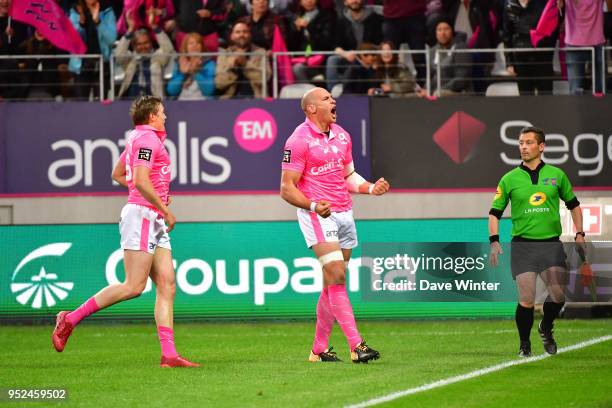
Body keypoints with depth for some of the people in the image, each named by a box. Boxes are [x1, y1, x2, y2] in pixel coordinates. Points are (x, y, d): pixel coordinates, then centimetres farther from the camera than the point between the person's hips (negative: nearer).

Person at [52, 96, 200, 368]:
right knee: (134, 286, -14)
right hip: (142, 214, -10)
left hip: (155, 223, 10)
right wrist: (164, 208, -13)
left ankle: (169, 354, -5)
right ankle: (71, 319, -7)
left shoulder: (139, 137, 20)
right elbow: (141, 180, -21)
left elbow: (118, 175, 30)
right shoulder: (148, 138, -10)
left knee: (167, 287, 1)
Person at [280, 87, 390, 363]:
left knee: (333, 284, 7)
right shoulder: (299, 140, -10)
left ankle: (319, 349, 13)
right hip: (318, 215, -8)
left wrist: (371, 188, 5)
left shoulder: (341, 135, 14)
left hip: (344, 213, 8)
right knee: (336, 276, -16)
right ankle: (356, 346, -21)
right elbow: (287, 189, -11)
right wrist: (313, 205, -27)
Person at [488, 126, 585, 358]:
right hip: (522, 245, -1)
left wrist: (579, 234, 9)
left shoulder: (556, 175, 7)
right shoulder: (509, 179, 4)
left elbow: (573, 205, 18)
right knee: (526, 300, -8)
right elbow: (495, 213, 8)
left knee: (558, 295, -10)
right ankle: (524, 344, 12)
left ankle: (546, 329, 20)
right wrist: (494, 241, -5)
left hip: (551, 244, 1)